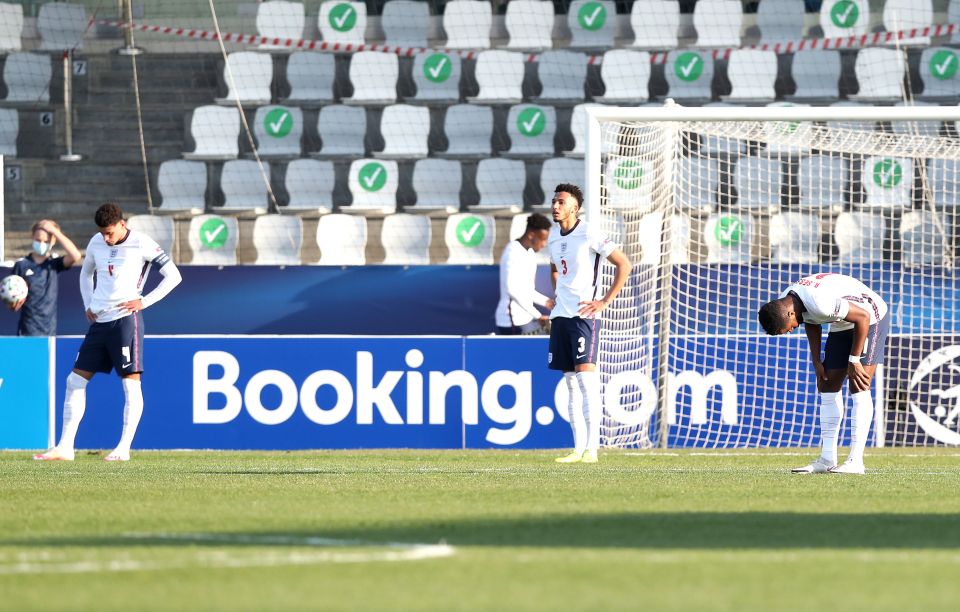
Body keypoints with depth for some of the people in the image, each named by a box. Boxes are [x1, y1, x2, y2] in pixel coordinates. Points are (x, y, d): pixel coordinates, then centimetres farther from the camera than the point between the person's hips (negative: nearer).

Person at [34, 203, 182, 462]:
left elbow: (173, 275, -5)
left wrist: (144, 301, -10)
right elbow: (86, 273, 28)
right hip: (99, 321, 6)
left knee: (131, 383, -7)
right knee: (75, 380, 3)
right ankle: (65, 447, 5)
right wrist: (88, 305, 15)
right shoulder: (96, 243, 10)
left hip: (126, 318, -6)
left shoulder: (141, 244, -7)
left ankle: (124, 449, -5)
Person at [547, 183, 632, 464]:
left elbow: (624, 265, -11)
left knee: (586, 381, -14)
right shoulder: (554, 236, 12)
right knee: (571, 384, 7)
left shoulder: (589, 234, -11)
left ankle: (591, 449, -17)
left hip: (583, 315, -8)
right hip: (560, 315, 8)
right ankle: (578, 449, 8)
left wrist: (605, 301, -13)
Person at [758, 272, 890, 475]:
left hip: (870, 318, -9)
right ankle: (827, 459, 4)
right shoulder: (783, 303, -10)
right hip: (842, 326, 9)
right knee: (827, 387, 3)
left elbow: (863, 316, -28)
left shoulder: (821, 303, -37)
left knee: (859, 389, -15)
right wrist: (816, 361, 4)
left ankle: (855, 461, -18)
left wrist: (854, 361, -21)